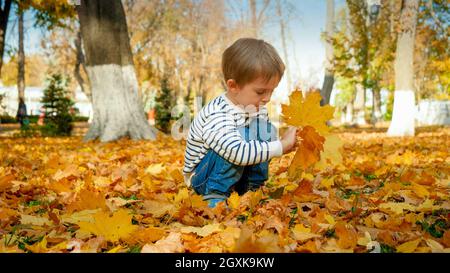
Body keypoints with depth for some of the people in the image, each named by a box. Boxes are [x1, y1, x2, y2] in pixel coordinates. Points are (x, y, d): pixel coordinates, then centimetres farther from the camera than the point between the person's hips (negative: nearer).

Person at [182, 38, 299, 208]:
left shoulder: (257, 107, -5)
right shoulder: (216, 116, -32)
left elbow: (267, 140, 5)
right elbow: (239, 152, -43)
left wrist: (288, 141, -14)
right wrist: (281, 146, -38)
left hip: (237, 172, 8)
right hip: (202, 176, -8)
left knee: (266, 129, -10)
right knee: (242, 135, -32)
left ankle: (252, 190, -1)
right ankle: (215, 194, -16)